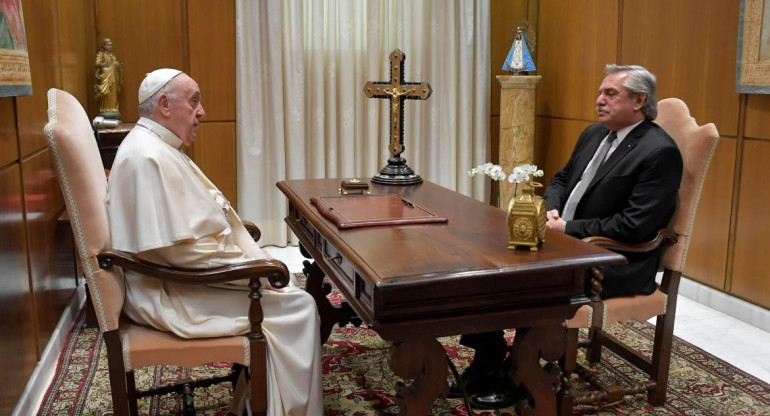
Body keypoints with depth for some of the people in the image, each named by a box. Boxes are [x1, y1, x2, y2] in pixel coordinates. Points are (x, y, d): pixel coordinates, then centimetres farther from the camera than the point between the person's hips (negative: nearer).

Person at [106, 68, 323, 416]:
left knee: (287, 289, 13)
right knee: (297, 307, -10)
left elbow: (191, 225, 15)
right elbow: (183, 249, -27)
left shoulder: (157, 147, 12)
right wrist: (254, 267, -17)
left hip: (174, 279, 11)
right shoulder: (149, 157, -22)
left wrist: (254, 260, 4)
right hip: (169, 293, -11)